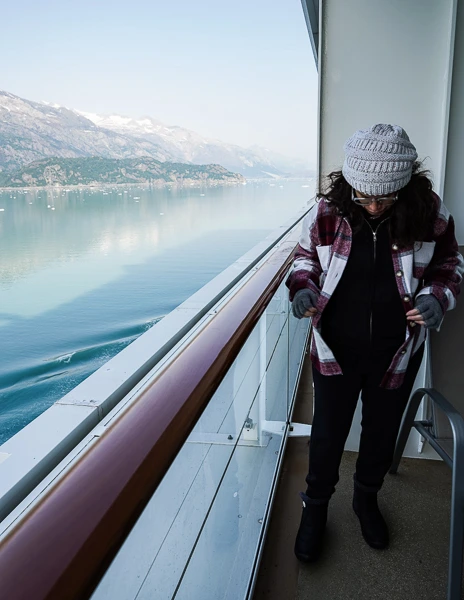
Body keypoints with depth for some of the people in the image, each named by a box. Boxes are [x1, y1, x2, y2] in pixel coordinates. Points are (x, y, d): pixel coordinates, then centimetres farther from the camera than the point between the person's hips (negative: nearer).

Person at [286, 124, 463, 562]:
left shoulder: (429, 212, -14)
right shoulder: (328, 210, -15)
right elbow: (306, 254, 2)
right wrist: (303, 288, -17)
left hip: (397, 353, 2)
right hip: (336, 349, -1)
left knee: (383, 429, 21)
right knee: (328, 431, 13)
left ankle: (367, 497, 50)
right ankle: (315, 505, 40)